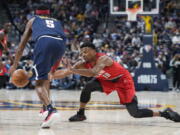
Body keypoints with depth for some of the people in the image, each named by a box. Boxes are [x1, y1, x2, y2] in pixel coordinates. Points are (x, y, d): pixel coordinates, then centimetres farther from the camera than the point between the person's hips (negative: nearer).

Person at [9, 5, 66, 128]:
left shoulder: (33, 21, 34)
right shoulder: (57, 22, 41)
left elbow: (22, 44, 34)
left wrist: (15, 65, 41)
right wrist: (53, 69, 52)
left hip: (44, 40, -3)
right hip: (60, 43, 4)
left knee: (39, 81, -5)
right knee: (45, 74, 30)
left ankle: (51, 110, -29)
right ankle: (47, 106, 23)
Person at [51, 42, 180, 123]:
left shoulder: (103, 59, -34)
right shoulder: (84, 63, -12)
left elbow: (92, 72, -52)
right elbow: (65, 72, -10)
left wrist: (72, 70, -51)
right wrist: (51, 75, -24)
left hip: (123, 79, -7)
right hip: (107, 80, 7)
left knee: (135, 113, -15)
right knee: (88, 87, -16)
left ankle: (164, 113, -2)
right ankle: (81, 114, 0)